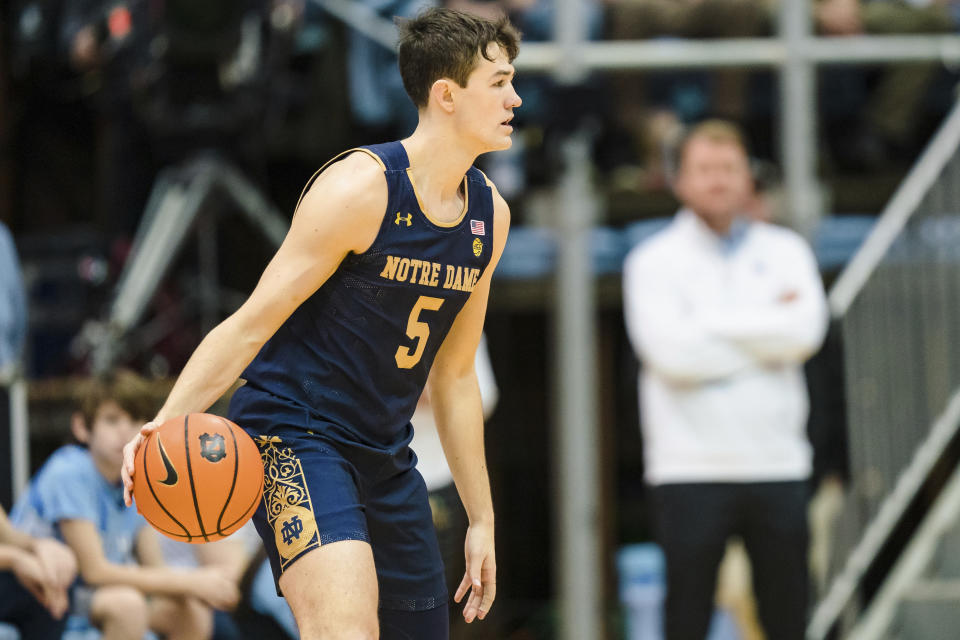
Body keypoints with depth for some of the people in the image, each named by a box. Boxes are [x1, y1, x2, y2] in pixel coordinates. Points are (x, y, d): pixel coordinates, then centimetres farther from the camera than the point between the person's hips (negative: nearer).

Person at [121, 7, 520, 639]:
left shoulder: (489, 214, 7)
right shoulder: (360, 188, -15)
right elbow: (251, 325, -14)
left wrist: (482, 519, 19)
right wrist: (167, 421, -28)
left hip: (384, 456, 8)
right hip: (292, 435, -8)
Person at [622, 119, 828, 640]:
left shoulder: (785, 251, 11)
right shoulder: (654, 261, 3)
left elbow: (805, 332, -8)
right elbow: (671, 352, -13)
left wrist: (710, 326, -8)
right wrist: (768, 325, -6)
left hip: (777, 465, 2)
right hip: (689, 468, -2)